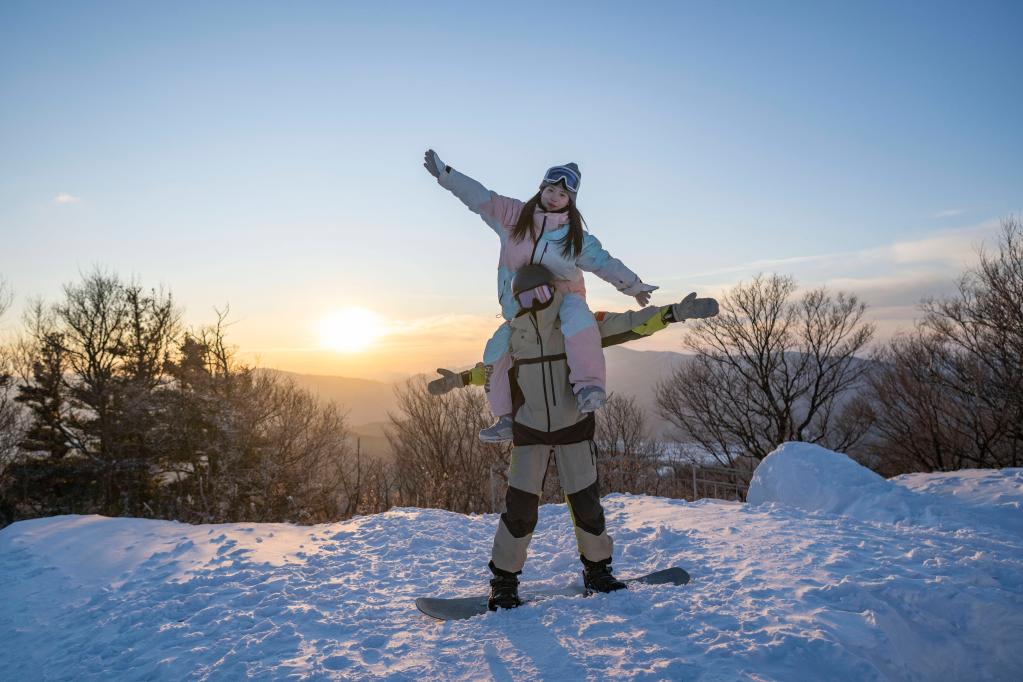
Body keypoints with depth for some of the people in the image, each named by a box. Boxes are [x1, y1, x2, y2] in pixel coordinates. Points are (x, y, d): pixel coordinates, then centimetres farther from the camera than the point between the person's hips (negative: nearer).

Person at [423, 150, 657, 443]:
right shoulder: (514, 215, 0)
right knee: (497, 350, -8)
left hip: (563, 300, -2)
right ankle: (506, 418, 5)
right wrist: (444, 173, -8)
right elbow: (479, 196, -3)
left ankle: (589, 385, -44)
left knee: (578, 319, -37)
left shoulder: (576, 235, -3)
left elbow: (605, 262, -1)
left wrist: (633, 286, -6)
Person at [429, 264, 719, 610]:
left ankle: (597, 568, 28)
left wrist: (674, 312, -20)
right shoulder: (513, 335, -4)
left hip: (574, 428, 0)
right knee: (521, 504, -6)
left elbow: (629, 324, -12)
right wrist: (459, 379, 9)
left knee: (585, 502, 4)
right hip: (529, 432, 0)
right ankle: (504, 579, 11)